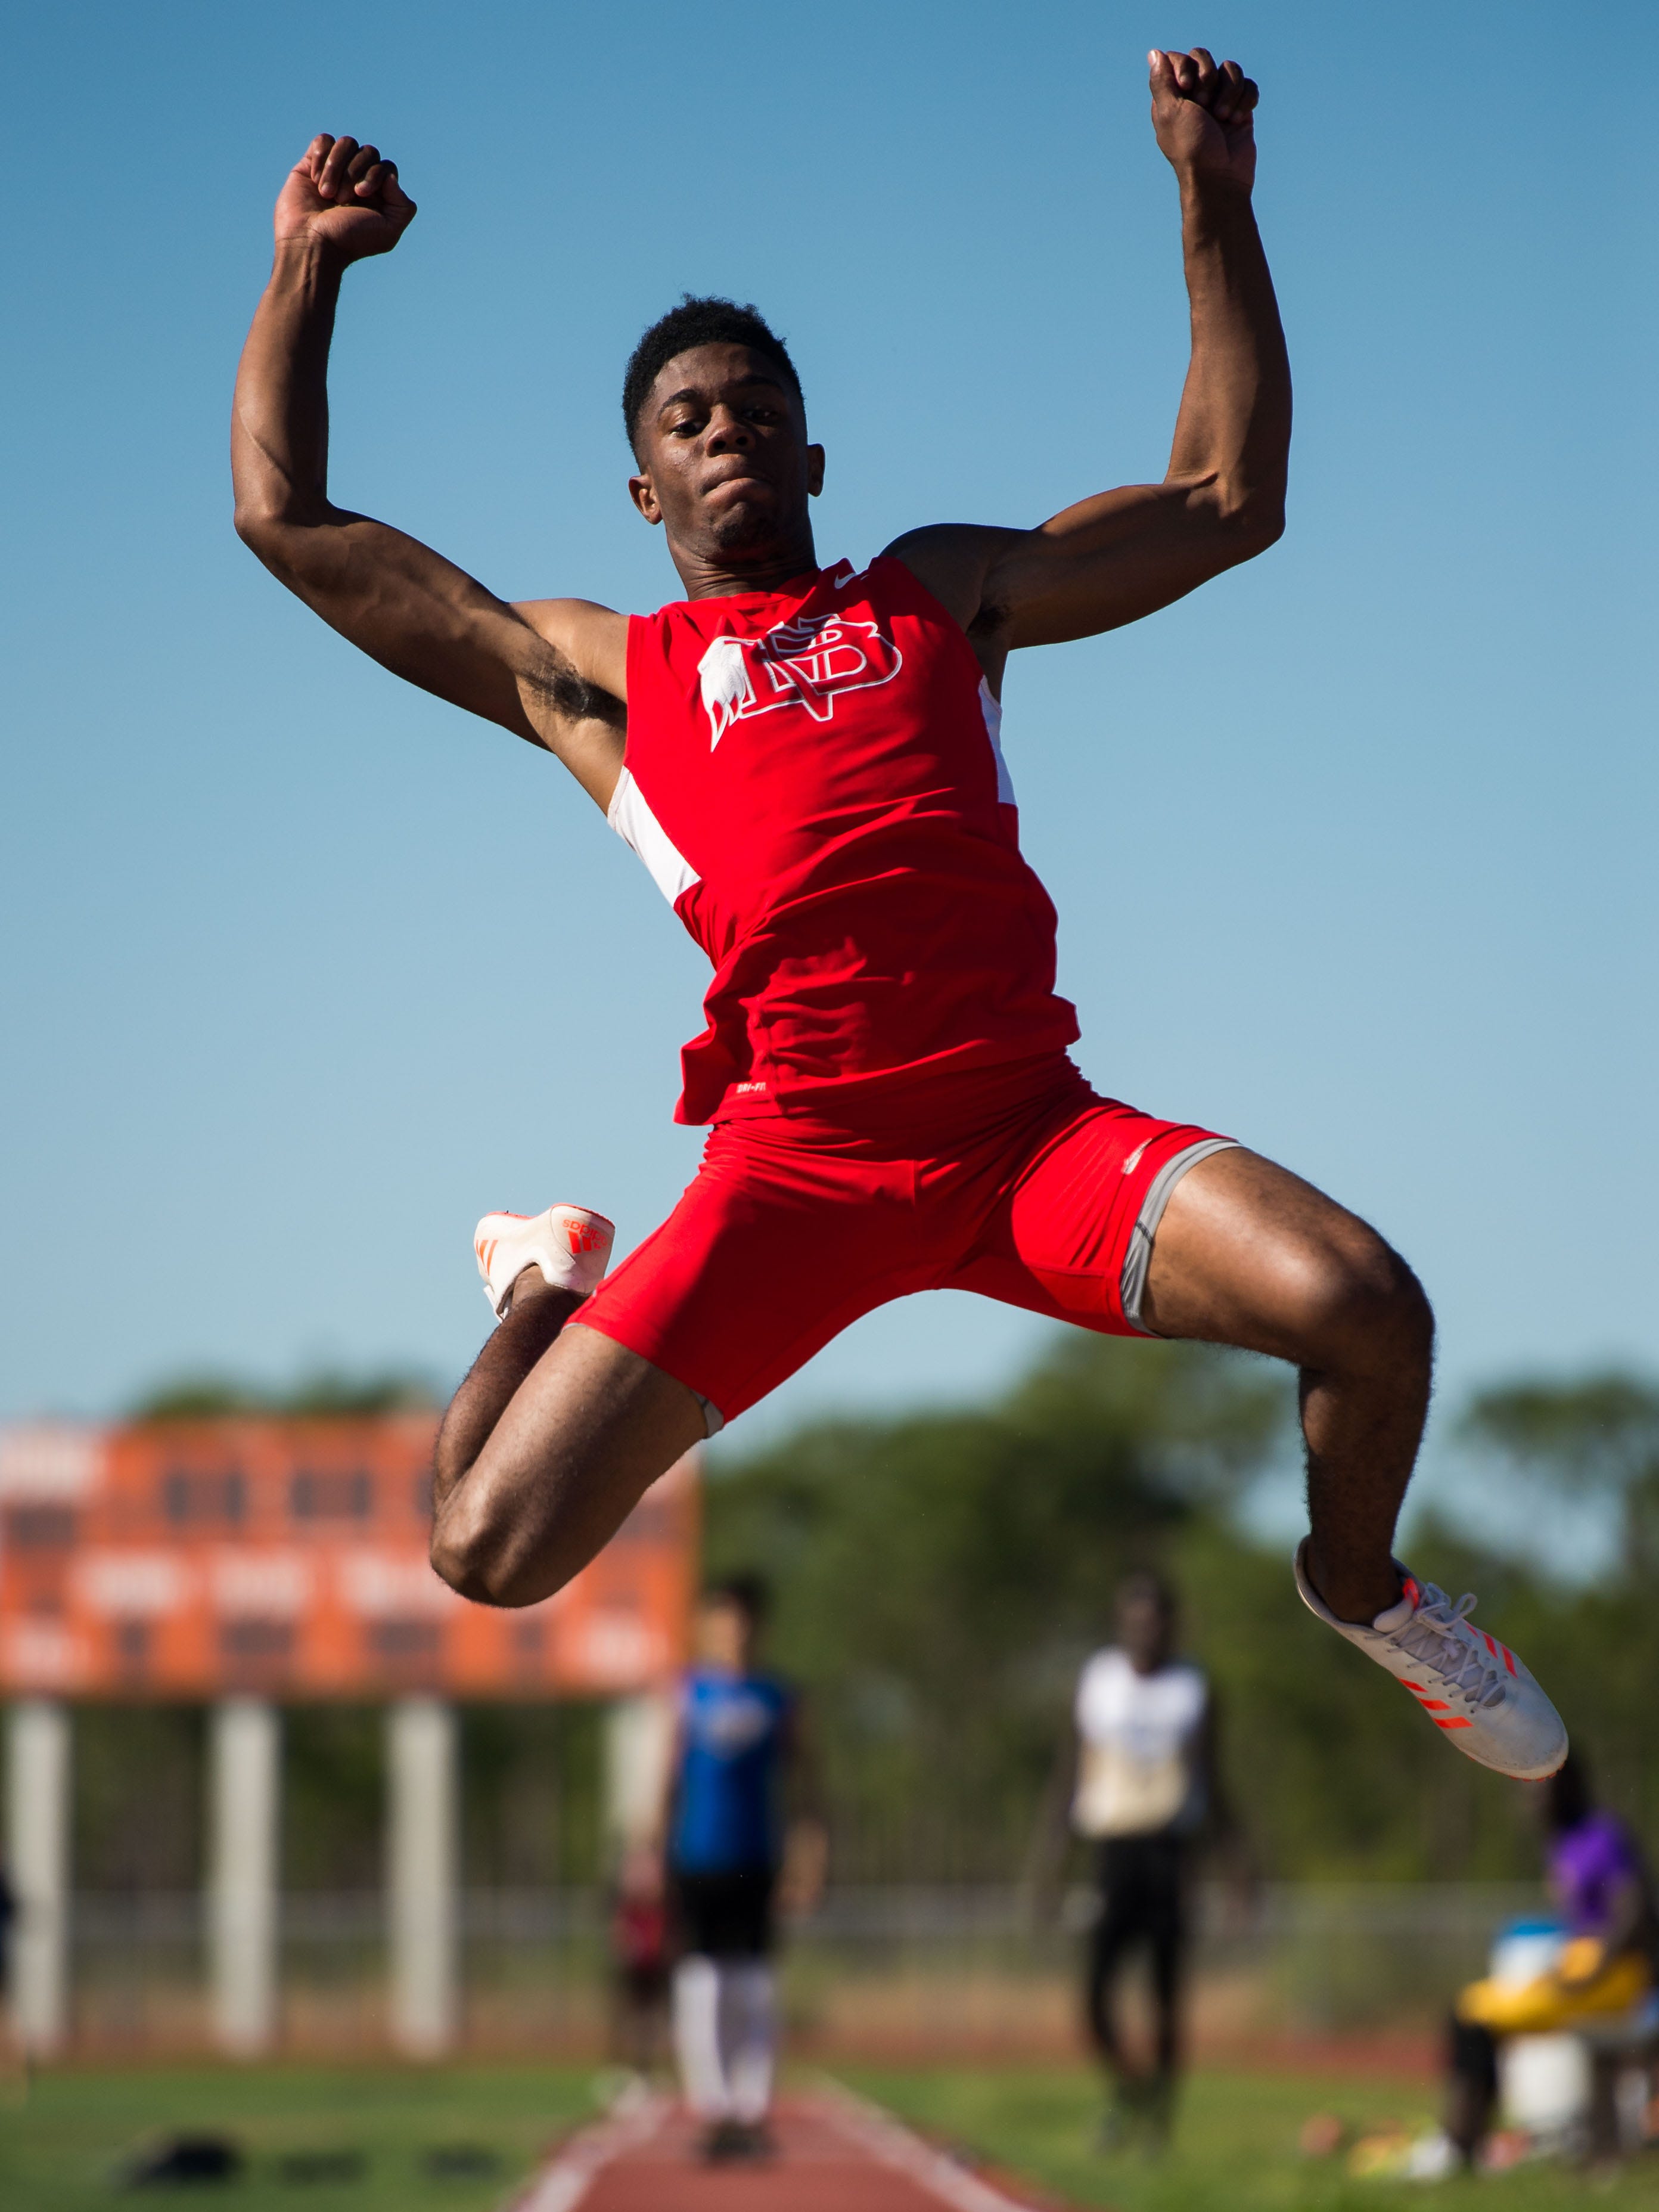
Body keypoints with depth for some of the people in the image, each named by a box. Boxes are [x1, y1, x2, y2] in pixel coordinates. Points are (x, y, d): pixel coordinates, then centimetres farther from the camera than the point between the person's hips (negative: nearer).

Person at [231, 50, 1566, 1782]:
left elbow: (1228, 499, 23)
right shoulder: (591, 671, 18)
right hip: (796, 1158, -1)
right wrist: (306, 270, 22)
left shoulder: (941, 591, 23)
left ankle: (1356, 1585, 10)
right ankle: (552, 1287, 26)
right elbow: (288, 520, 19)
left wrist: (1213, 203, 19)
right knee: (493, 1554, -12)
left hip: (1028, 1120, 1)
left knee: (1368, 1313, -26)